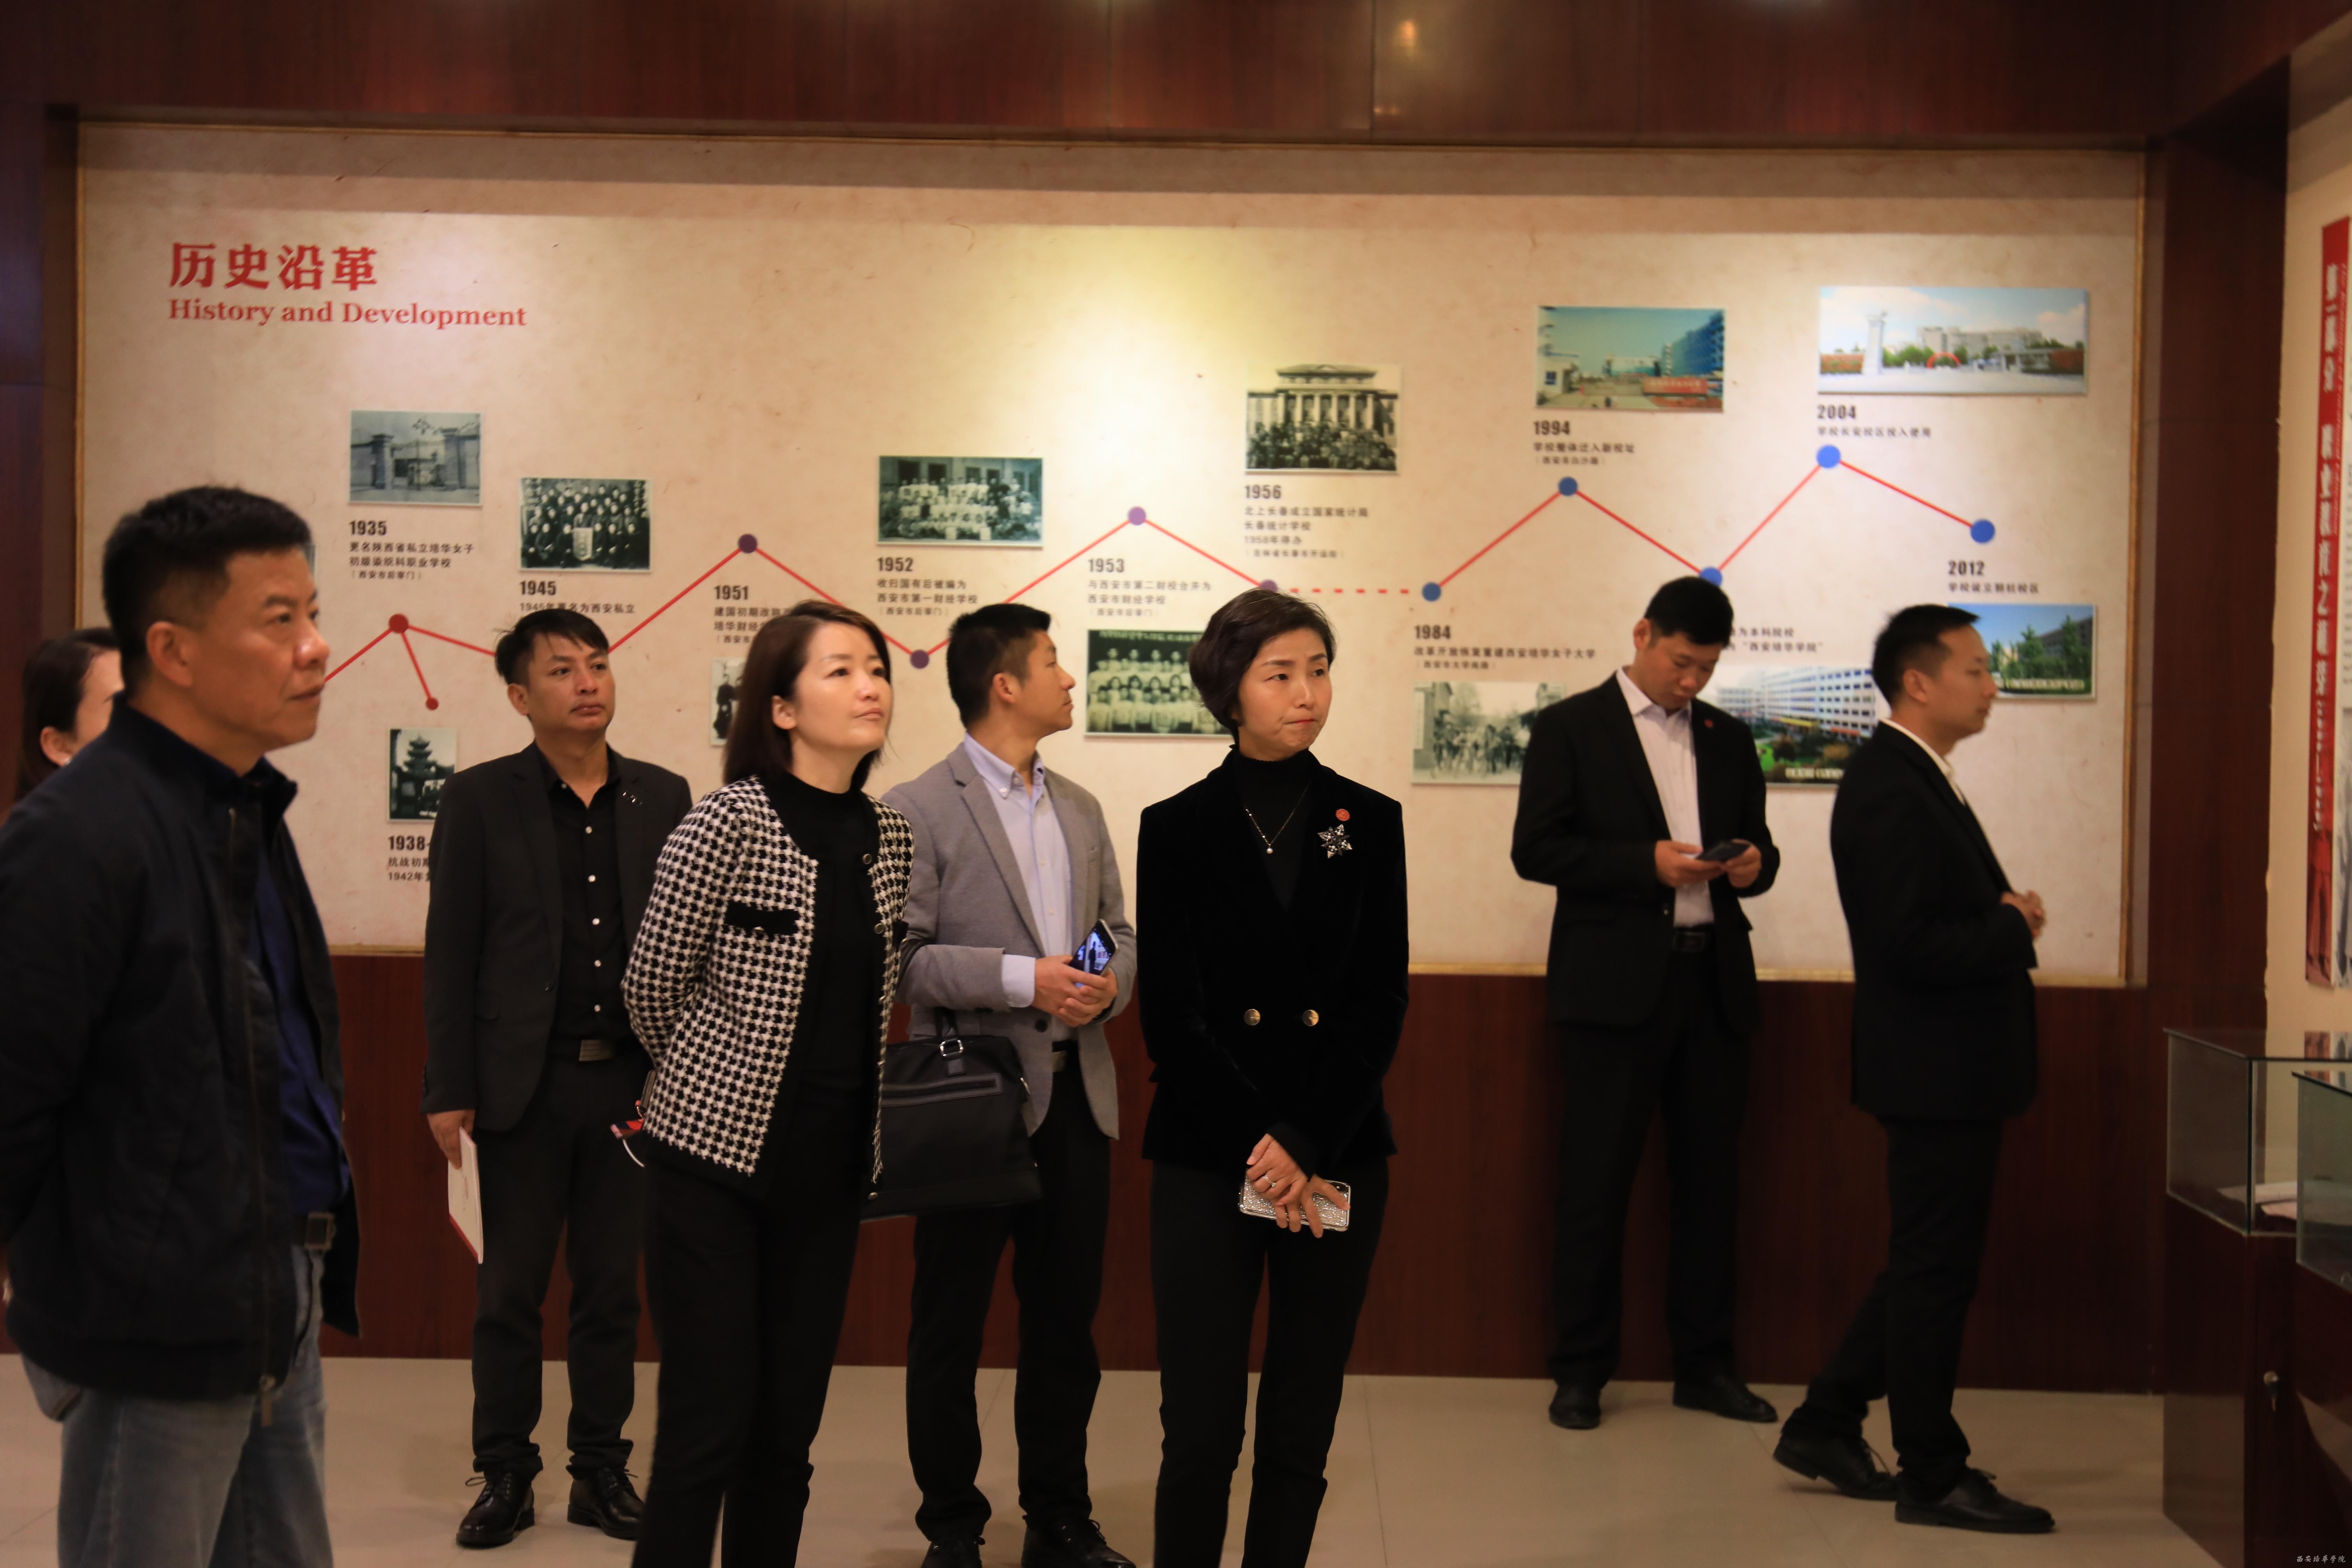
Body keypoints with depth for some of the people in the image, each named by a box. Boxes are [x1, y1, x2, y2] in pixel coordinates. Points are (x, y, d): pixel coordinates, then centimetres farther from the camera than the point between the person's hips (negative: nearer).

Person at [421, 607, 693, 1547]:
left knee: (613, 1287, 9)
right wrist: (449, 1092, -5)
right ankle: (505, 1477, 19)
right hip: (523, 1084, -2)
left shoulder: (663, 798, 7)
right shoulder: (480, 801, 0)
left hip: (632, 1082, 2)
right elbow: (449, 954, -1)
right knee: (509, 1292, 6)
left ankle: (601, 1471, 21)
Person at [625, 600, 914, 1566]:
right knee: (709, 1426, -2)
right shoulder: (729, 822, -12)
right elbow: (652, 987, -2)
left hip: (830, 1169, 5)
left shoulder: (889, 836, 5)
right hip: (718, 1158, -5)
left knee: (788, 1430, 11)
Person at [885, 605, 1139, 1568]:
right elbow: (898, 956, -13)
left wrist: (1111, 981, -3)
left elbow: (1119, 930, 18)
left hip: (1076, 1098, 6)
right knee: (950, 1330, 6)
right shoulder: (919, 811, -7)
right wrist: (1020, 980, -20)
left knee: (1066, 1323, 13)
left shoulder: (1080, 810, 14)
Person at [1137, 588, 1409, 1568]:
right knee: (1201, 1426, -4)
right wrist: (1256, 1147, -9)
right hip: (1206, 1157, -1)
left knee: (1302, 1430, 7)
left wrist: (1303, 1144, -9)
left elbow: (1380, 1008, 1)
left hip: (1339, 1158, 2)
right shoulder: (1177, 828, 3)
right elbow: (1171, 1016, -1)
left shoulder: (1369, 823, 6)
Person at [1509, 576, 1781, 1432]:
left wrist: (1754, 863, -4)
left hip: (1713, 981, 5)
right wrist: (1647, 863, -17)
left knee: (1712, 1176, 8)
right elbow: (1535, 849, -6)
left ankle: (1705, 1363, 18)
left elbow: (1755, 841, 21)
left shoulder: (1728, 737, 16)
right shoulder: (1570, 728, 1)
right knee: (1597, 1178, 0)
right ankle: (1580, 1370, 9)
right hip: (1616, 984, -5)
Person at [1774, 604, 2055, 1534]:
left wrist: (2004, 918, -1)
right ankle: (1934, 1477, 13)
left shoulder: (1918, 777, 14)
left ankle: (1825, 1427, 26)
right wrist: (2014, 930, -14)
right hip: (1935, 1070, -11)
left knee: (1928, 1266, 18)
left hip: (1952, 1066, 11)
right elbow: (1909, 942, -27)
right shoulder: (1890, 789, -20)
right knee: (1935, 1270, 1)